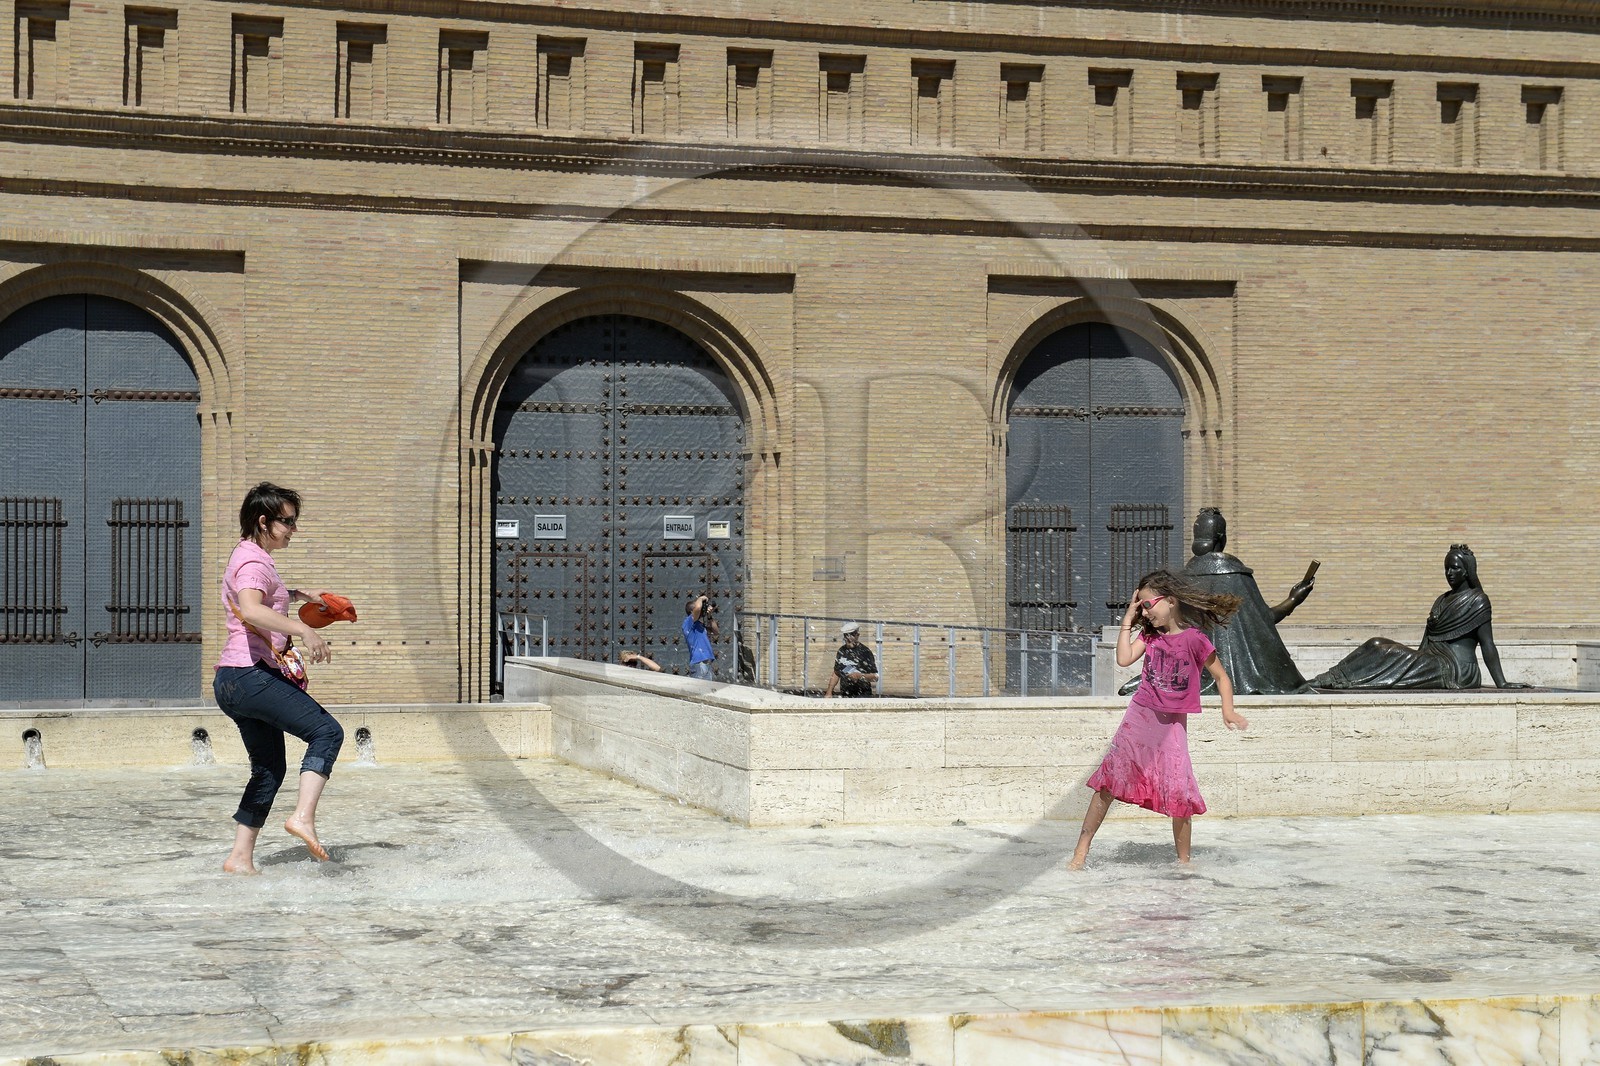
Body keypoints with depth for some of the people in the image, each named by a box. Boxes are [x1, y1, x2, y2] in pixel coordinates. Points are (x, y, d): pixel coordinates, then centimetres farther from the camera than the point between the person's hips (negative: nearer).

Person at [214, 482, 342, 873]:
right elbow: (251, 609, -33)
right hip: (251, 675, -11)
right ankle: (303, 816, -28)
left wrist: (300, 594, 44)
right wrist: (303, 630, -42)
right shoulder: (253, 560, -11)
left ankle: (240, 857, 11)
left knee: (269, 769, 13)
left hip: (236, 680, 11)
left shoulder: (251, 557, 22)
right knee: (327, 731, -14)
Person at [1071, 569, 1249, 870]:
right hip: (1139, 717, 3)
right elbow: (1124, 659, -8)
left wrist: (1228, 710, -15)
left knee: (1179, 792, -7)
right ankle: (1082, 849, 1)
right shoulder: (1149, 634, 6)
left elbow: (1221, 677, -1)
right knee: (1109, 780, -3)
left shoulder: (1194, 639, -8)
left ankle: (1184, 859, 8)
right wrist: (1127, 621, -5)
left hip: (1172, 724, -3)